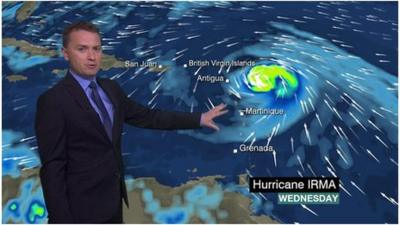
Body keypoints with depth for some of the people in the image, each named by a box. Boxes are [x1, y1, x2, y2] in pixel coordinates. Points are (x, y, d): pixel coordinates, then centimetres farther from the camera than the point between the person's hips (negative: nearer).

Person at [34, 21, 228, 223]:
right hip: (83, 206, -7)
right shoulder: (53, 100, -18)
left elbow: (148, 117, 9)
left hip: (113, 197, 7)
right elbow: (52, 167, -18)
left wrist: (199, 119, 9)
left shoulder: (110, 88, 4)